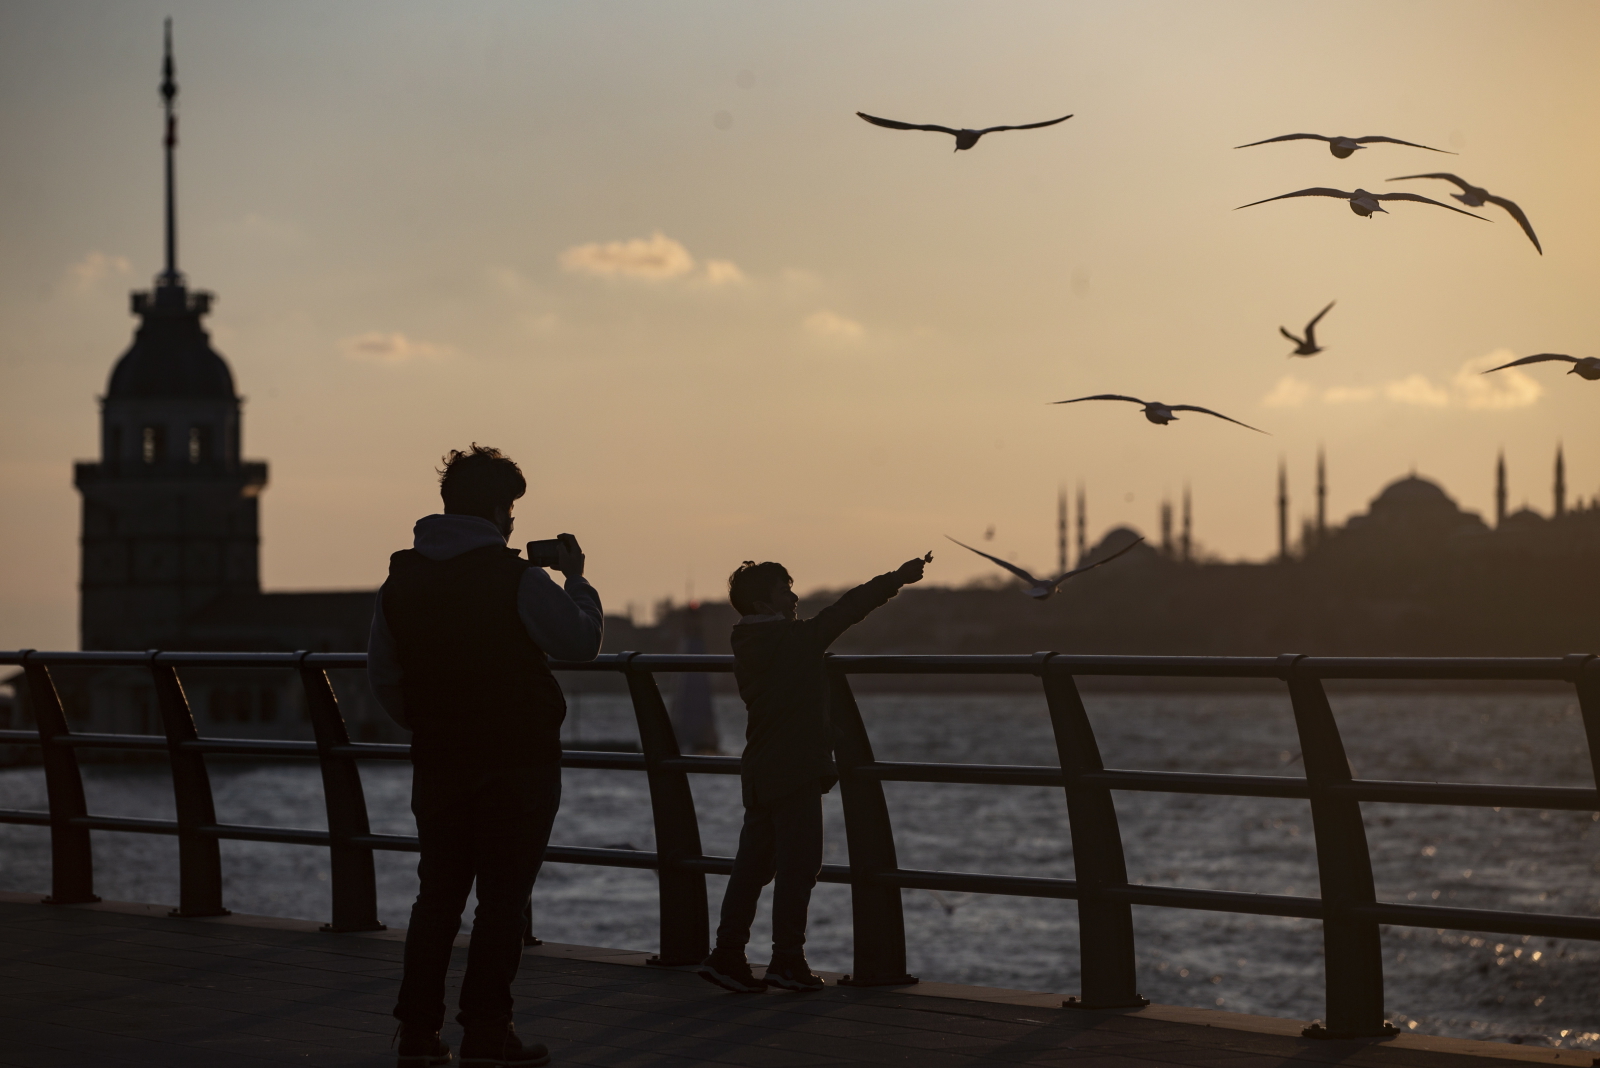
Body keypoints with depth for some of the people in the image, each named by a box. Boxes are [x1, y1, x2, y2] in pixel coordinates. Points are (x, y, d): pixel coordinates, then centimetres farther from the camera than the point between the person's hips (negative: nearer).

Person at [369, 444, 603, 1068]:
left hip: (438, 761, 5)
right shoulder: (516, 578, -12)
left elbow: (383, 677, 11)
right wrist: (576, 579, 8)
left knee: (438, 894, 12)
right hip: (518, 760, -5)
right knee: (501, 898, 0)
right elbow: (582, 642, -6)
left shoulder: (400, 579, 6)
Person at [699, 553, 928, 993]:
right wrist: (897, 579, -5)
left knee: (753, 865, 10)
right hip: (795, 774, -8)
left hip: (759, 773, 8)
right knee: (798, 864, -2)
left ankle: (727, 954, 9)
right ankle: (787, 961, -1)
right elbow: (845, 610, -11)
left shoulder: (746, 648, 12)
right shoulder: (793, 640, -13)